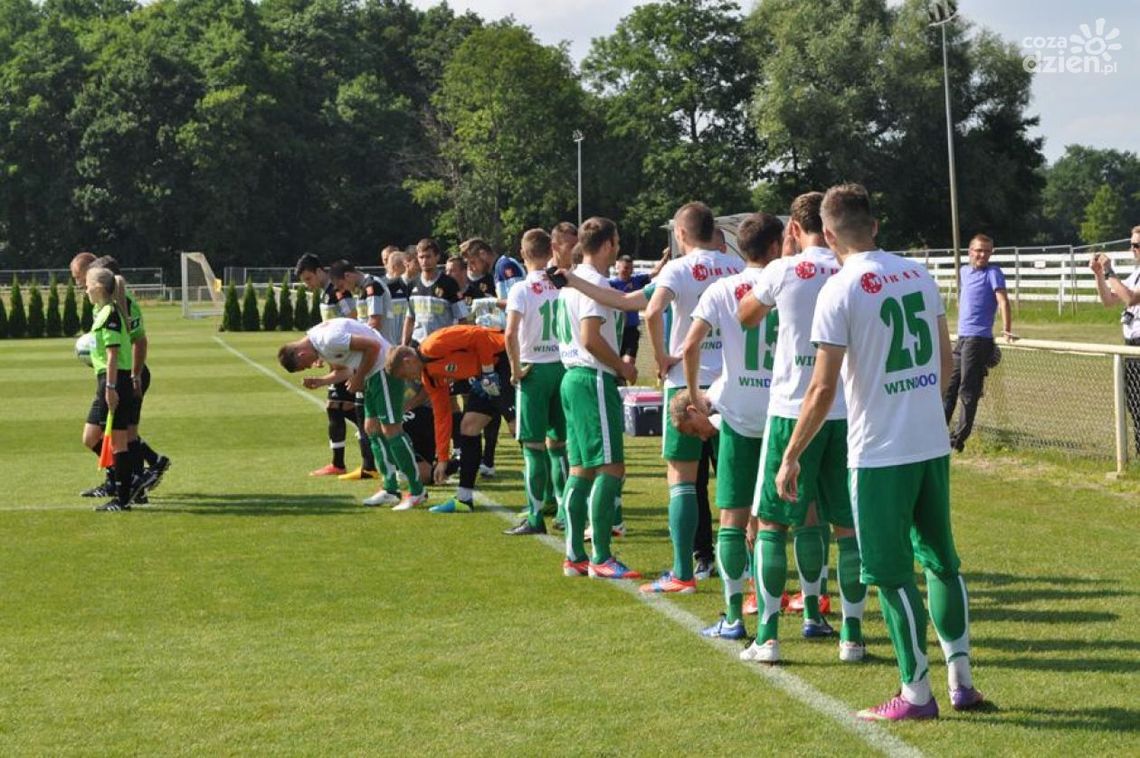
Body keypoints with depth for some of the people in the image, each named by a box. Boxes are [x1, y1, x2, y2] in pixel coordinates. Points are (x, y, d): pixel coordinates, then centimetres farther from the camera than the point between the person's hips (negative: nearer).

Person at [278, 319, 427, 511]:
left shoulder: (329, 340, -23)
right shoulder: (318, 343, 9)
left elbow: (373, 346, -24)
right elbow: (341, 371, 17)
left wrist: (358, 378, -15)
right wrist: (319, 382, 0)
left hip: (385, 367, -10)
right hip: (373, 373, 10)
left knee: (391, 429, -10)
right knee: (372, 428, 11)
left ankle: (417, 492, -6)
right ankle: (390, 490, 14)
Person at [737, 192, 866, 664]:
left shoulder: (783, 271, -3)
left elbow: (747, 318, 16)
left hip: (792, 411, -2)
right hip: (848, 413, 2)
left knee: (771, 521, 6)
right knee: (849, 526, 8)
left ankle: (768, 637, 2)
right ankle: (852, 635, 10)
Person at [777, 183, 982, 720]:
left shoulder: (841, 289, -12)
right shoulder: (918, 276, 6)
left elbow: (823, 387, -14)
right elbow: (946, 361, 14)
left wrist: (791, 456, -7)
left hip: (879, 454, -6)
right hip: (933, 445, 6)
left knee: (892, 574, 3)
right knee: (942, 561, 17)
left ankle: (917, 695, 7)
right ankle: (961, 682, 22)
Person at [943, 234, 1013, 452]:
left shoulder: (993, 273, -6)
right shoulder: (964, 272, 15)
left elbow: (1003, 301, -16)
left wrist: (1007, 329, -27)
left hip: (979, 338, -8)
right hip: (962, 337, 8)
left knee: (968, 389, -5)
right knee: (949, 386, 14)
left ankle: (959, 438, -1)